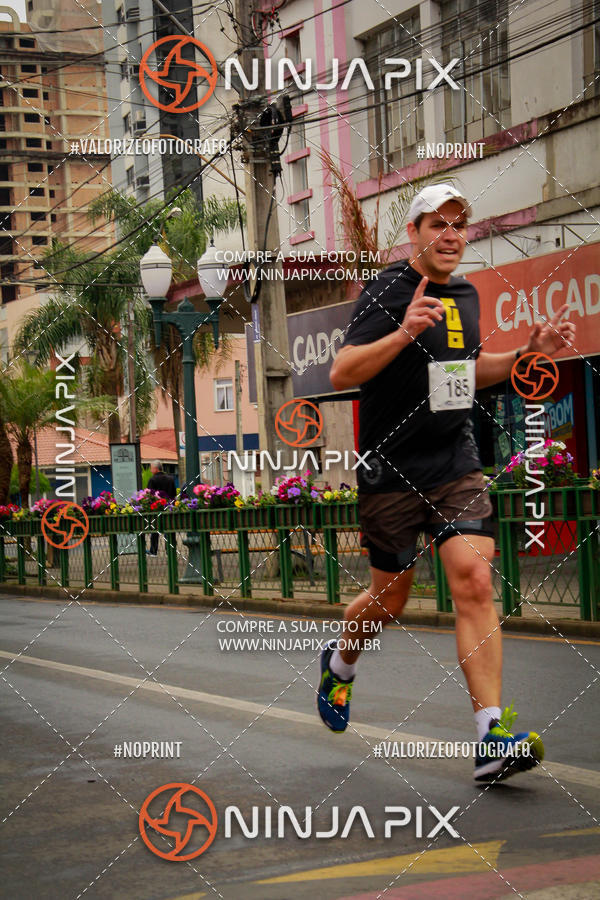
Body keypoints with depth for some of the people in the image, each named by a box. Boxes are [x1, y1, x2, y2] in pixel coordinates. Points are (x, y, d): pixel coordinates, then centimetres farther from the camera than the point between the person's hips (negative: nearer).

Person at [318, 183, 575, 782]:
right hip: (390, 471, -4)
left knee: (475, 583, -12)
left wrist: (526, 353, 10)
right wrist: (404, 333, -33)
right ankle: (340, 662, 43)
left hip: (456, 467, 4)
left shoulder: (466, 295, 11)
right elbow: (341, 374, -19)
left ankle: (493, 737, -15)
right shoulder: (387, 291, -10)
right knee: (389, 599, 8)